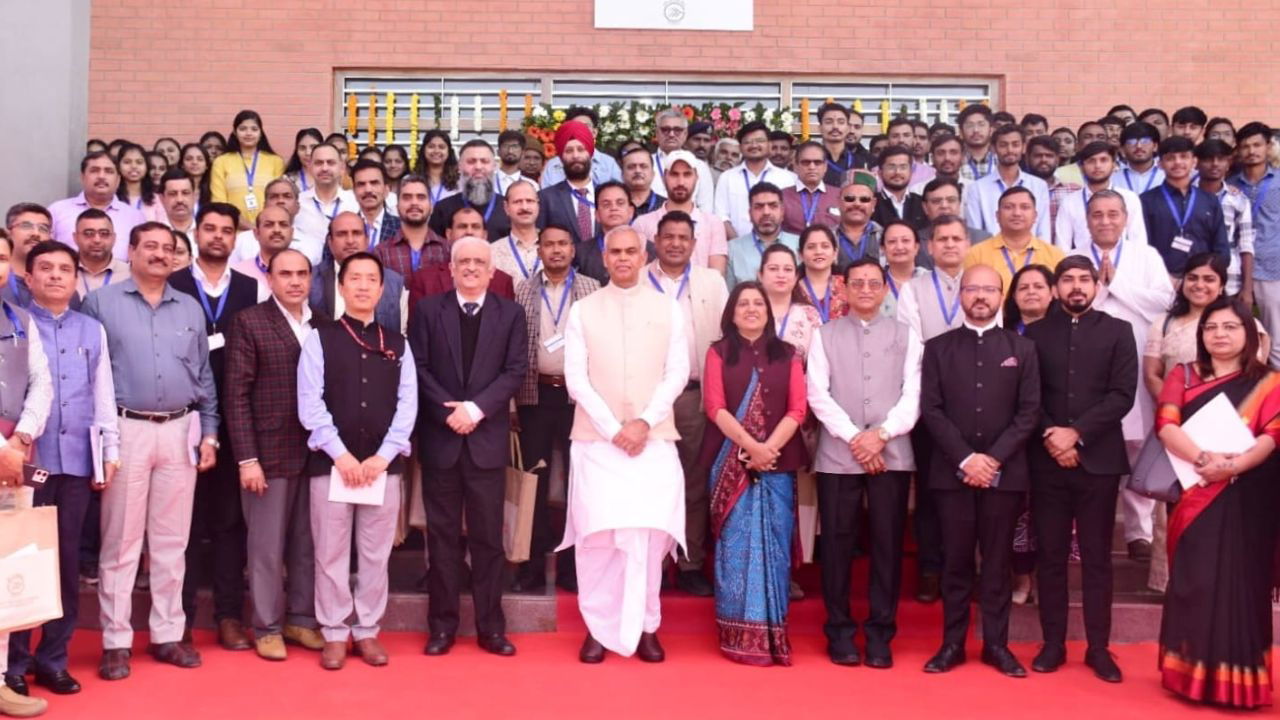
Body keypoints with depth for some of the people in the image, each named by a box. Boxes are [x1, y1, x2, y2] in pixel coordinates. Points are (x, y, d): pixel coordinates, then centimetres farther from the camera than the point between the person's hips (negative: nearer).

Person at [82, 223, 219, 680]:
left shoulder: (190, 309, 12)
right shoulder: (101, 303, 0)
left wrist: (209, 433, 7)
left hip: (181, 431, 4)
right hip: (126, 430, -3)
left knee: (172, 540, 8)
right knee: (121, 541, 1)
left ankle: (168, 634, 17)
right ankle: (116, 641, 9)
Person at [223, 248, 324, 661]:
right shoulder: (249, 323, -3)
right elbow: (236, 395, -7)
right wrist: (247, 459, -12)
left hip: (316, 452, 4)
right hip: (269, 452, -4)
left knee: (308, 544, 11)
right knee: (267, 546, 5)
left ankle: (302, 619, 25)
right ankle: (267, 628, 18)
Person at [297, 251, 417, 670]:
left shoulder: (398, 344, 9)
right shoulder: (320, 339, 2)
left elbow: (407, 404, 3)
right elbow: (310, 403, -5)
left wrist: (383, 456, -8)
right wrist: (341, 454, -13)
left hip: (384, 463, 2)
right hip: (330, 461, -2)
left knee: (376, 553, 8)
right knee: (331, 552, 3)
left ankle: (367, 631, 18)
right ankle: (334, 634, 14)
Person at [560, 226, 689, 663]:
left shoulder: (668, 308, 7)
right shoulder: (583, 310, 5)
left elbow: (678, 373, 2)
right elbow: (576, 377, 0)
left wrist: (644, 421, -10)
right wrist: (614, 428, -9)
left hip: (654, 438, 0)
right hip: (596, 439, 0)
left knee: (648, 532, 0)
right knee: (598, 533, -2)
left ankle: (645, 628, 11)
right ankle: (599, 628, 8)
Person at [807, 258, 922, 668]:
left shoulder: (905, 336, 10)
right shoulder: (825, 335, 8)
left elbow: (913, 396, 2)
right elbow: (818, 394, -1)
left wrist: (882, 433, -12)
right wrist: (855, 437, -10)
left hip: (892, 455, 1)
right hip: (838, 455, 0)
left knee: (888, 544, 2)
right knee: (837, 544, 2)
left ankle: (880, 634, 12)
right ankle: (840, 632, 13)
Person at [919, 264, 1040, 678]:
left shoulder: (1022, 349, 8)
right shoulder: (938, 348, 6)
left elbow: (1029, 411, 0)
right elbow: (931, 410, -1)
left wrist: (994, 458, -11)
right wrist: (965, 458, -12)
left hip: (1005, 471, 0)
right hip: (952, 470, 0)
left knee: (997, 561, 6)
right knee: (955, 561, 5)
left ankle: (996, 644, 14)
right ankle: (953, 643, 12)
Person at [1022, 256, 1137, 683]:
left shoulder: (1118, 332, 6)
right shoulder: (1036, 333, 9)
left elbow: (1122, 395, -4)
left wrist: (1077, 433, -13)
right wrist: (1049, 436, -11)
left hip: (1098, 459, -1)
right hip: (1047, 460, 1)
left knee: (1097, 557, 4)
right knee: (1050, 556, 5)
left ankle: (1098, 648, 12)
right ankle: (1053, 644, 13)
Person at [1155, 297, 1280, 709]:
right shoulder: (1183, 376, 10)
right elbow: (1165, 424, -5)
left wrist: (1231, 466, -23)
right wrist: (1203, 459, -22)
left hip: (1245, 498, -1)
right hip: (1195, 495, 1)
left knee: (1239, 582, 0)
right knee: (1194, 581, 2)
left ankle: (1238, 679, 7)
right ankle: (1191, 672, 11)